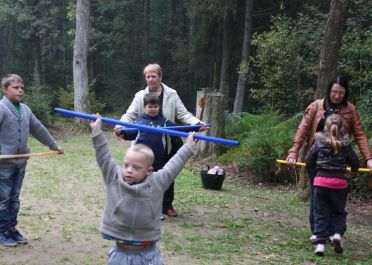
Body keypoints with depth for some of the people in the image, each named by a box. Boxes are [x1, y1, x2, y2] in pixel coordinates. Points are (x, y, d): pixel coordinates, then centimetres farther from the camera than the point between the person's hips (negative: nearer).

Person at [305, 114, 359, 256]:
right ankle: (338, 234, -5)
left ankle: (320, 243, 1)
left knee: (321, 214, 7)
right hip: (340, 182, 0)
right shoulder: (345, 145, 0)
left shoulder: (319, 142, 0)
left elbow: (308, 161, 1)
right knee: (339, 212, 17)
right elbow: (355, 164, 5)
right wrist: (352, 169, 28)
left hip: (321, 181, 0)